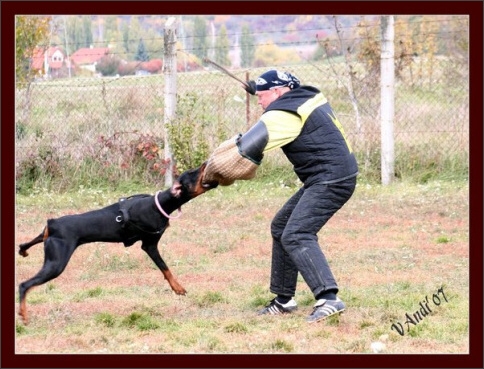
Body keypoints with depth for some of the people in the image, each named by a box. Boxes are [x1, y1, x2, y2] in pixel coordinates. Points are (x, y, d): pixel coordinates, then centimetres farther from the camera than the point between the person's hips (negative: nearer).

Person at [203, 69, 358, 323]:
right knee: (281, 228, 16)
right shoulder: (311, 97, 11)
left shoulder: (284, 114, -16)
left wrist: (216, 171, -5)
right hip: (325, 179, 10)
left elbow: (247, 148, -18)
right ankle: (284, 299, 21)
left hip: (331, 180, -10)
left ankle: (328, 298, -31)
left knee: (296, 236, -21)